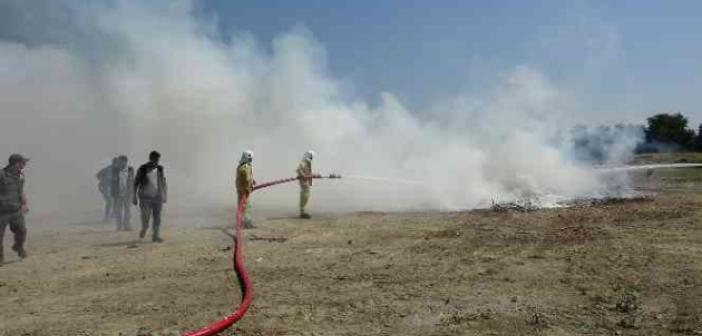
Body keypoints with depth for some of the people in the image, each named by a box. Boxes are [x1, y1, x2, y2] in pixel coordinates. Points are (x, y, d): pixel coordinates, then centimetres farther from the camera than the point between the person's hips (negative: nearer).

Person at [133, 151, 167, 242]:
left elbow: (164, 183, 10)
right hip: (145, 197, -2)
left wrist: (165, 195, 3)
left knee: (157, 218, -2)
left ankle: (155, 236, 5)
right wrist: (134, 197, 2)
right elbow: (135, 183, 4)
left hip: (157, 197, 2)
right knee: (145, 217, -6)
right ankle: (144, 228, 26)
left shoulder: (160, 169, 6)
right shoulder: (142, 169, 0)